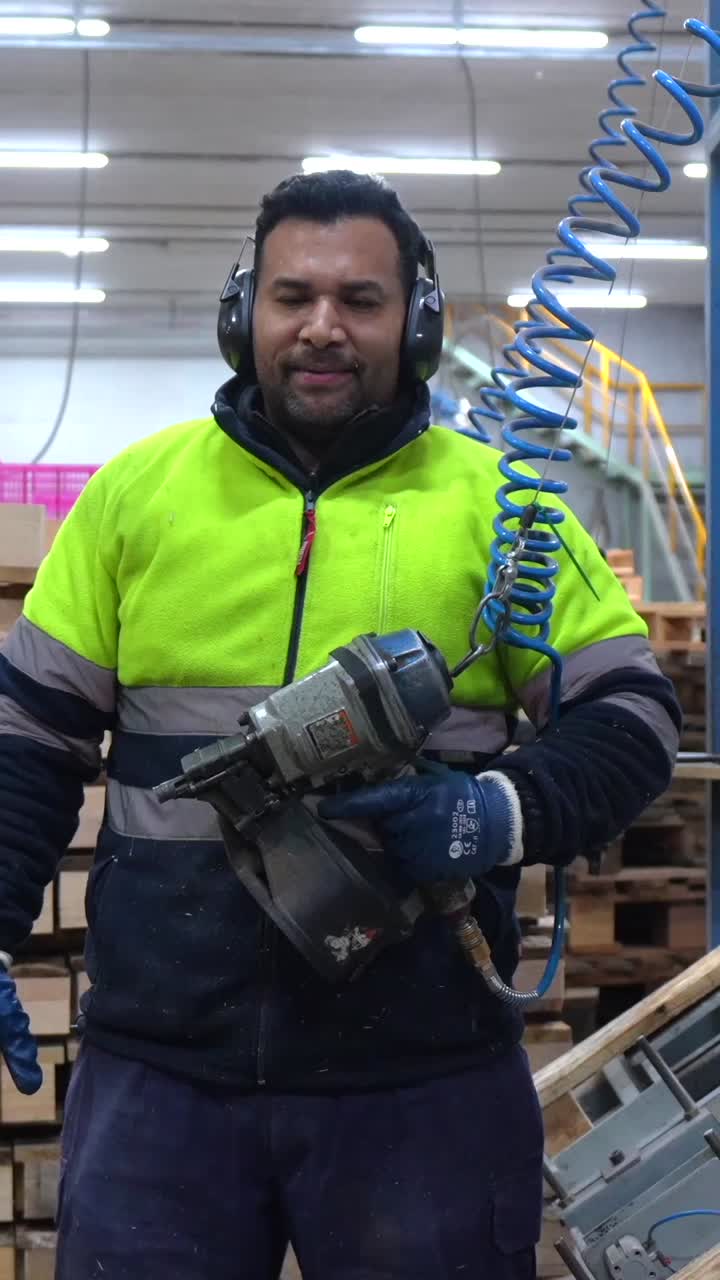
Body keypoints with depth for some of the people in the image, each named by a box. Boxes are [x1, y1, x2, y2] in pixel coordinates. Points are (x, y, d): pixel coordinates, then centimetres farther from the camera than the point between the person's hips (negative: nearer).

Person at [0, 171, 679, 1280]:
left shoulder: (495, 505, 4)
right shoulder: (136, 489, 6)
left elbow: (632, 716, 3)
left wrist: (507, 814, -15)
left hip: (423, 1076, 0)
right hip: (159, 1060, 1)